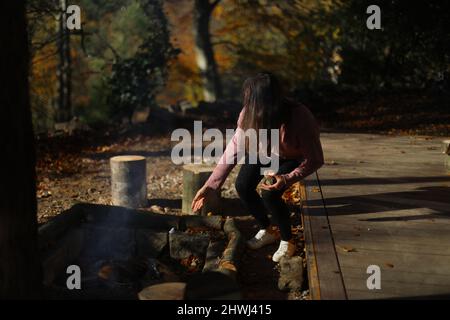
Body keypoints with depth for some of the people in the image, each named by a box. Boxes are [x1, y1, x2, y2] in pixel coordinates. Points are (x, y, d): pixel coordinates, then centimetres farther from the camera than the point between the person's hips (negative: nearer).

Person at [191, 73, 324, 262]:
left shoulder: (300, 118, -40)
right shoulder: (250, 114, -28)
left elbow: (315, 160, -30)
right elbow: (233, 150, -23)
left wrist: (288, 179, -44)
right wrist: (209, 186, -26)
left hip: (294, 158, -4)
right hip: (264, 151, 4)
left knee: (270, 194, -26)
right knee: (243, 186, -15)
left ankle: (287, 241, 1)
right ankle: (267, 231, 12)